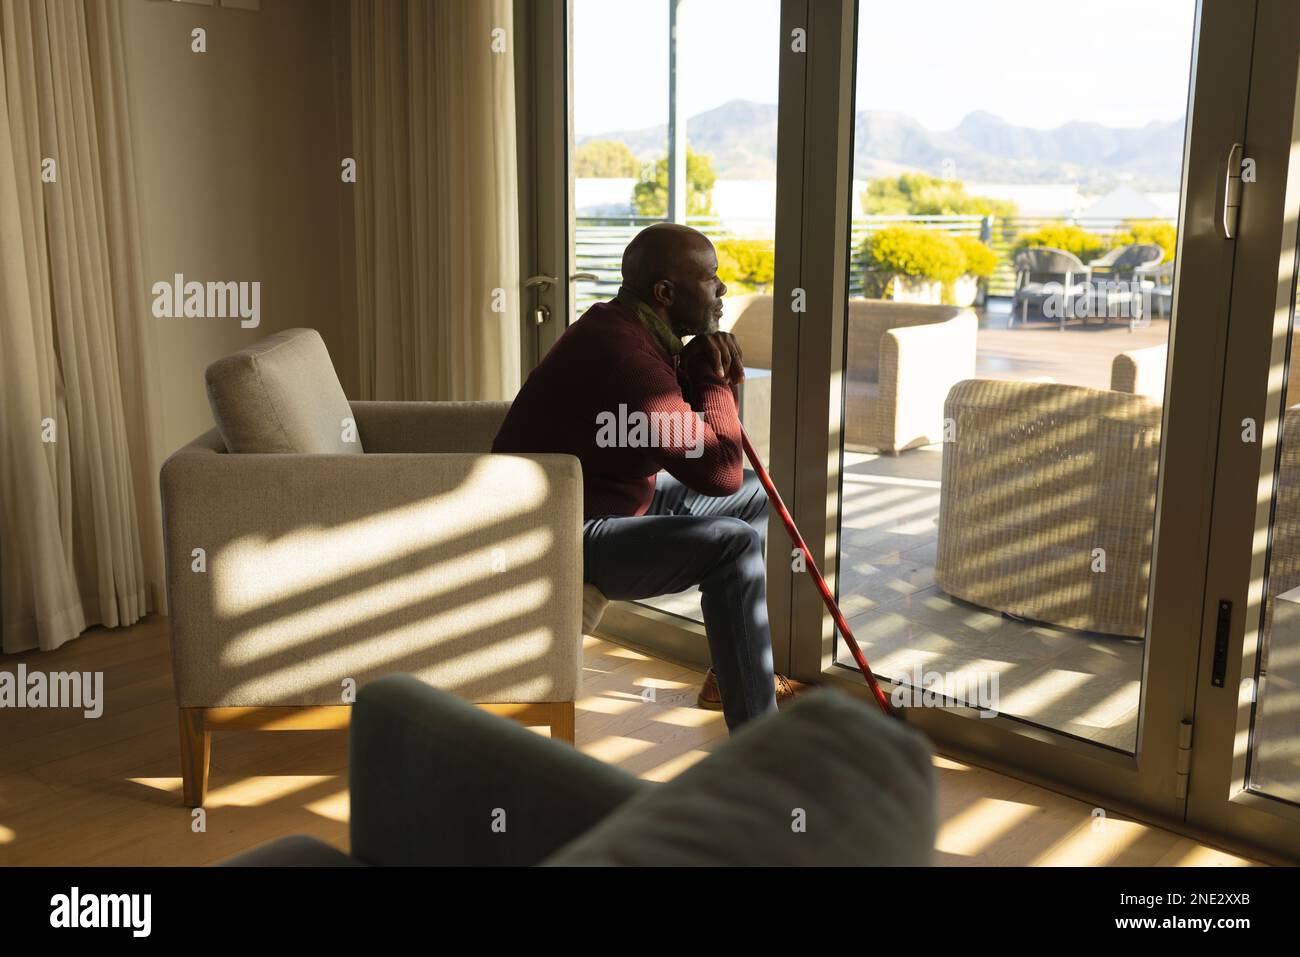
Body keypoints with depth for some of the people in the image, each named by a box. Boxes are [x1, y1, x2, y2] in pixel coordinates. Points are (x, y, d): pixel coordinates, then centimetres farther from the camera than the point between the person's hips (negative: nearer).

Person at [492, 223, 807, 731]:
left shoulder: (624, 327, 5)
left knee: (753, 497, 15)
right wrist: (716, 381, -11)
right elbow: (721, 473, -25)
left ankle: (734, 673, 24)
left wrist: (720, 374, -7)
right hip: (565, 536, -11)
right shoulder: (628, 358, -27)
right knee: (734, 545, -24)